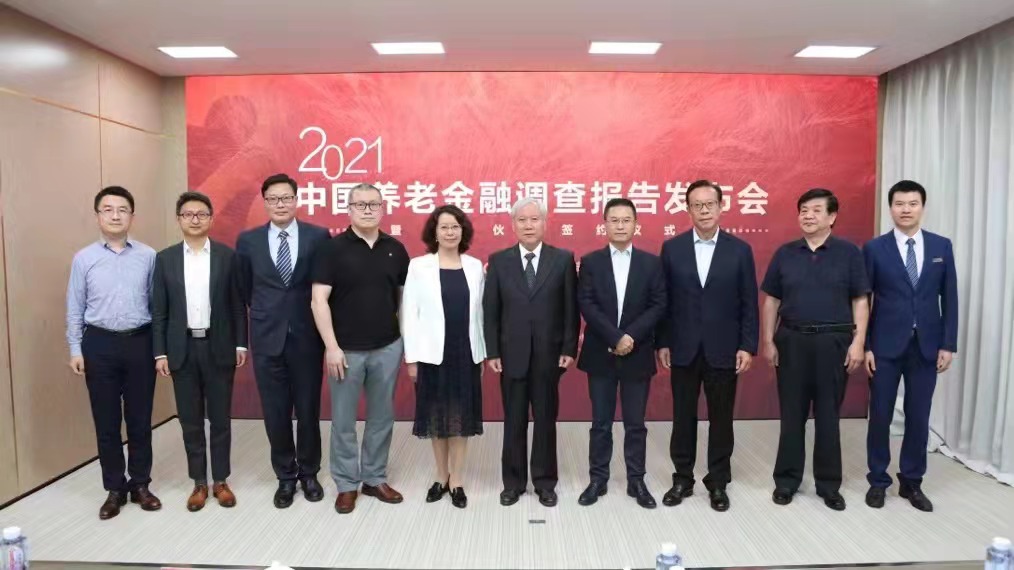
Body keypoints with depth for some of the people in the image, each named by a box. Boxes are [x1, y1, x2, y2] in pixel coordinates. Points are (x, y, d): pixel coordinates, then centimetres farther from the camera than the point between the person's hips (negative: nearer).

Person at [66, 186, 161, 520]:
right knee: (106, 421, 8)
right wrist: (75, 349, 0)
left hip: (140, 342, 0)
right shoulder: (84, 258, 1)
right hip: (100, 344, 1)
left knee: (140, 419, 9)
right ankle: (114, 489, 23)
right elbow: (75, 308, 5)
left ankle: (140, 484, 24)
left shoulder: (148, 256, -1)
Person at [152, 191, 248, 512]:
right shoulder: (165, 258, 4)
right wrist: (160, 352, -2)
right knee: (190, 420, 9)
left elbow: (237, 304, 1)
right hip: (182, 348, 1)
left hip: (219, 347, -1)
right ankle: (199, 482, 22)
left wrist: (241, 344, -4)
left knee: (220, 418, 7)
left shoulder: (227, 256, 1)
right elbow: (159, 310, 3)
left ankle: (221, 480, 20)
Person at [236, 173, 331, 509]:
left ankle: (309, 473, 28)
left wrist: (325, 332, 5)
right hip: (267, 338, 1)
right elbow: (245, 288, 14)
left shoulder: (319, 236, -3)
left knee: (308, 410, 10)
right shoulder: (248, 240, 2)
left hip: (307, 337, -1)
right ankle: (285, 477, 26)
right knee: (275, 413, 9)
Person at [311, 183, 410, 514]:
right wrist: (332, 346, -15)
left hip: (388, 348, 3)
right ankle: (347, 484, 23)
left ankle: (375, 478, 28)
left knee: (382, 417, 13)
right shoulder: (332, 248, -6)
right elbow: (319, 301, -9)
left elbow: (404, 296, 10)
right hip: (346, 350, -3)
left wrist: (407, 338, 4)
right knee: (343, 421, 8)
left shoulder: (396, 250, 4)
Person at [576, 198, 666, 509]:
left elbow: (659, 305, -3)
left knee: (635, 423, 9)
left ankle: (636, 481, 22)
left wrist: (631, 336, -16)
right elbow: (586, 305, -8)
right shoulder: (590, 262, 1)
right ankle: (597, 480, 20)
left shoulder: (651, 263, 4)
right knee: (600, 423, 8)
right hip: (600, 355, 0)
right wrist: (615, 338, -17)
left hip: (637, 355, 1)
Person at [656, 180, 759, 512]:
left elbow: (749, 304, 1)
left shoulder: (740, 250, 0)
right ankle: (682, 480, 23)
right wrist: (663, 343, -1)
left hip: (723, 350, 0)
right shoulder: (672, 248, 1)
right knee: (683, 418, 9)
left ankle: (718, 483, 23)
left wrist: (748, 346, -5)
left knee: (721, 419, 9)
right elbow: (664, 300, 2)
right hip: (683, 349, 0)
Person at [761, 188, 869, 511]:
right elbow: (771, 301, 7)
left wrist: (858, 342, -9)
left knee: (828, 415, 8)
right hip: (792, 341, 1)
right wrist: (768, 341, 1)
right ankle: (786, 480, 20)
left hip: (833, 342, -1)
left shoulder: (849, 253, 1)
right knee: (792, 414, 8)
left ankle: (829, 484, 21)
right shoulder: (785, 254, 5)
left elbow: (860, 301, 0)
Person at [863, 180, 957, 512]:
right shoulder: (874, 249, -3)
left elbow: (949, 298, 5)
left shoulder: (942, 246, 5)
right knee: (880, 416, 5)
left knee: (918, 417, 8)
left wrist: (948, 344, 0)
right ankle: (878, 480, 20)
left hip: (926, 345, 2)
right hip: (886, 345, -2)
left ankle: (912, 482, 24)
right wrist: (864, 346, -7)